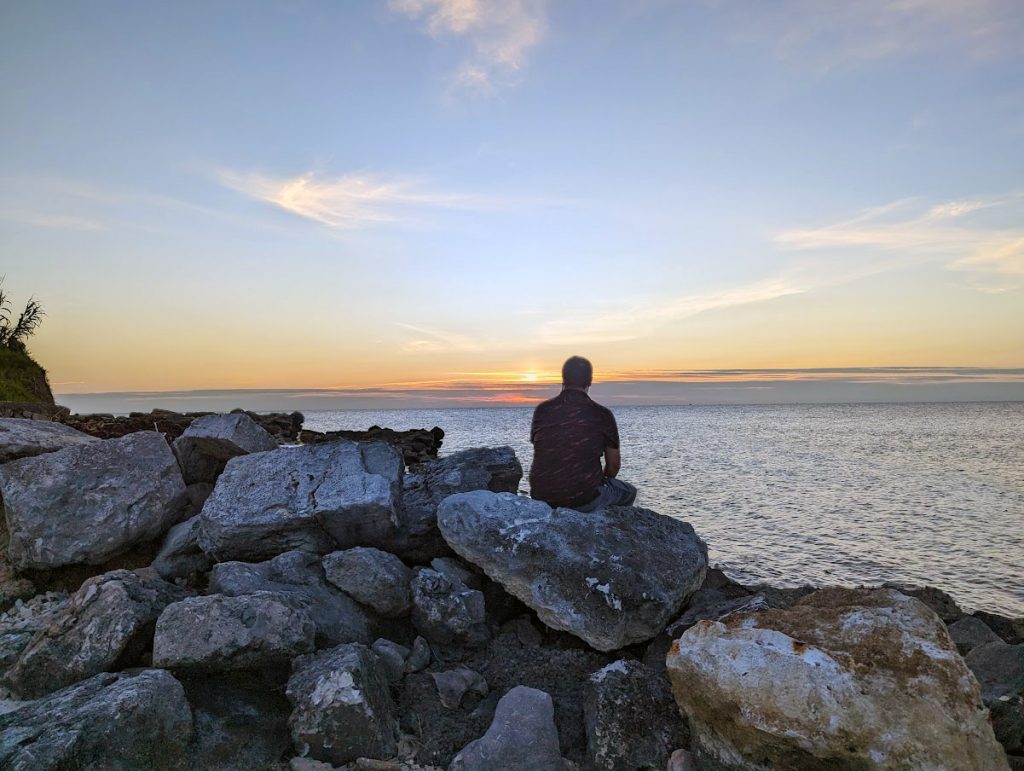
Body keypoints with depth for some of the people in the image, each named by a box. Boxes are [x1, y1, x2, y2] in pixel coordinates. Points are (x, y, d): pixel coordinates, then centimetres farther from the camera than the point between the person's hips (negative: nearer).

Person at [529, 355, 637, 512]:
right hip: (583, 500, -3)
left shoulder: (541, 410, 1)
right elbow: (614, 465, 5)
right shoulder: (602, 415, -5)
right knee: (628, 492, 24)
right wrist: (602, 481, 29)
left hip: (541, 499, 3)